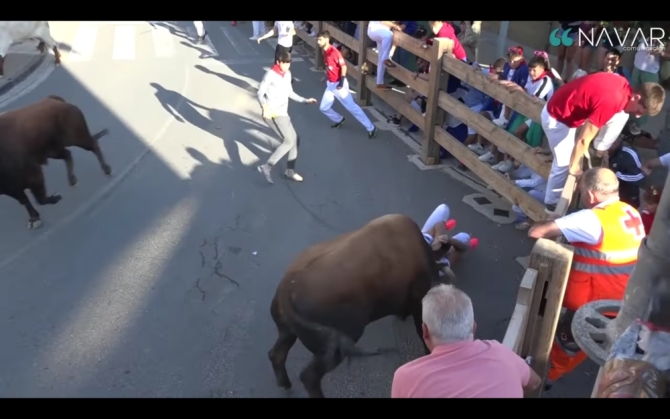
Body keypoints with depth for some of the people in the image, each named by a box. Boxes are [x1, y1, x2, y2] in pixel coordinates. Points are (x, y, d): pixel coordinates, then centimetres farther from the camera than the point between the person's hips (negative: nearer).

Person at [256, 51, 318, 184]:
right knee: (289, 141, -16)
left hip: (282, 113, 9)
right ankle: (267, 167, -13)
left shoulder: (287, 74, 12)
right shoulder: (270, 75, -12)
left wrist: (305, 100, 15)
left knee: (295, 140, 13)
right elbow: (260, 93, -14)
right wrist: (264, 106, -33)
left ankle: (290, 171, 25)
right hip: (273, 114, -9)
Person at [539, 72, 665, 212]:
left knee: (621, 115, 4)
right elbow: (583, 140, -27)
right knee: (564, 163, -2)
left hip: (572, 108, 8)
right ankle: (552, 202, 15)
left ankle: (600, 150, 18)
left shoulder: (623, 86, -7)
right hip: (556, 117, -8)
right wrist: (574, 166, -13)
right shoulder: (610, 101, -34)